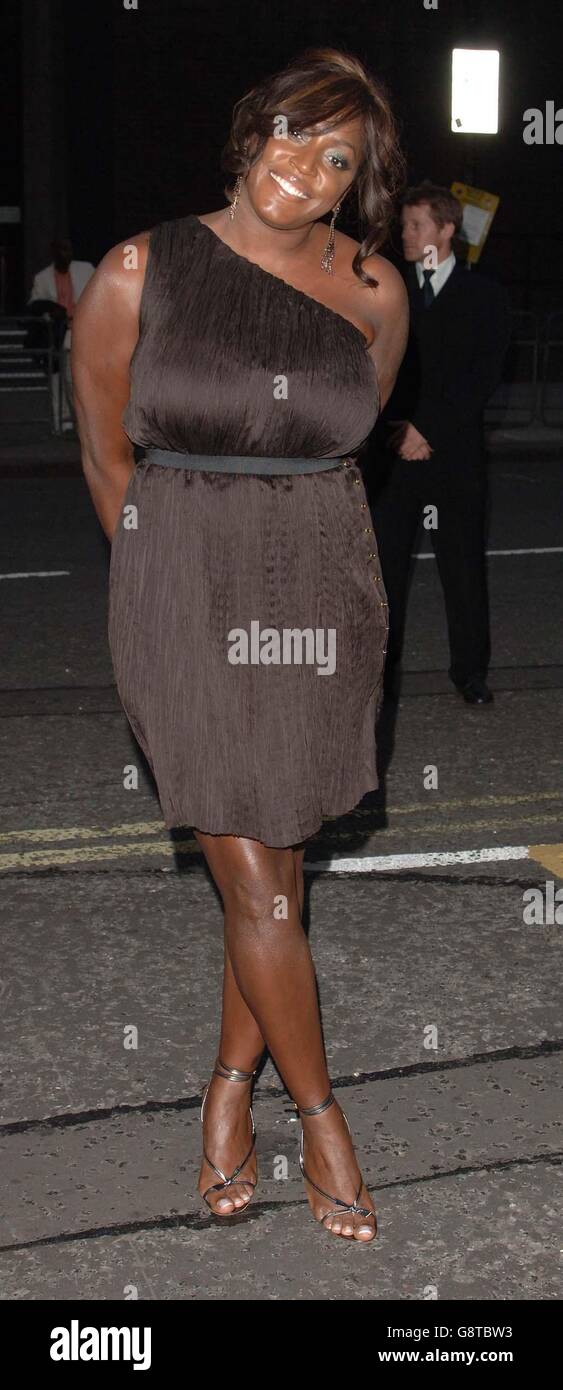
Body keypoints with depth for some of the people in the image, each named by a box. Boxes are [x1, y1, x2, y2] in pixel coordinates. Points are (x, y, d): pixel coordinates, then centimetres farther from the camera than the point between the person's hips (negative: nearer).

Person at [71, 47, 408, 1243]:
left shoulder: (375, 293, 0)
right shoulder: (142, 271, -6)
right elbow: (106, 455, 3)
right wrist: (173, 588, 10)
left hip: (323, 600, 2)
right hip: (187, 603, -2)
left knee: (273, 865, 11)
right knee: (256, 881, 1)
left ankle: (232, 1086, 32)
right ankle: (319, 1112, 20)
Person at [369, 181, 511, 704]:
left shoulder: (484, 295, 3)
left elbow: (482, 377, -4)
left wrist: (429, 429, -11)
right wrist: (400, 429, -8)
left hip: (457, 451, -1)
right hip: (394, 450, 1)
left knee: (464, 564, 3)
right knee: (385, 563, 1)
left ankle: (469, 669, 14)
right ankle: (381, 670, 10)